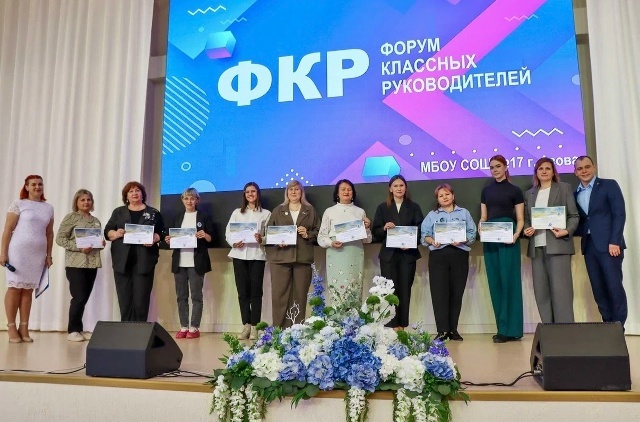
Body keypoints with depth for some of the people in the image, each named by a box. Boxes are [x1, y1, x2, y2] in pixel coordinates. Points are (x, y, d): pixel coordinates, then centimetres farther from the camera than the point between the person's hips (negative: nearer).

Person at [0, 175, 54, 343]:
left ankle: (24, 327, 11)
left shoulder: (48, 208, 12)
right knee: (15, 287, 0)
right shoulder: (18, 204, 0)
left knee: (28, 290, 6)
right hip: (18, 251, -4)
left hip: (38, 254, 4)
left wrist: (49, 255, 11)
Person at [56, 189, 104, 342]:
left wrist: (102, 243, 0)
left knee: (84, 298, 8)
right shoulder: (71, 217, -1)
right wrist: (79, 248, -18)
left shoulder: (96, 221, 17)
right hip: (76, 263, -6)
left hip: (92, 263, 6)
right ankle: (73, 330, 4)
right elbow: (60, 238, -8)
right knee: (79, 297, -8)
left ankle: (79, 329, 16)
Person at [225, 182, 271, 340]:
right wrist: (234, 243, -11)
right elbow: (228, 232, 8)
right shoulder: (237, 212, 15)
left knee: (256, 291, -3)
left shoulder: (266, 214, 9)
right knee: (243, 291, 1)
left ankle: (254, 327, 2)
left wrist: (262, 239, -18)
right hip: (239, 254, 2)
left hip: (257, 255, -2)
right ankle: (246, 325, 7)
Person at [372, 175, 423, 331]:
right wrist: (384, 228, -15)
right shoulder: (382, 208, 9)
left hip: (408, 254, 1)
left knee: (405, 289, 4)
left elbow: (420, 230, 2)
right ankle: (392, 325, -1)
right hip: (388, 254, 0)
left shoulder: (414, 207, 9)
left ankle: (402, 325, 10)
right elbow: (375, 232, 5)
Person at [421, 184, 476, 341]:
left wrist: (462, 240, -12)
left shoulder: (464, 213, 14)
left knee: (457, 292, 1)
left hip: (459, 255, 1)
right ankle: (442, 330, -3)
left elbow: (472, 234, 6)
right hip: (438, 256, 0)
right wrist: (433, 241, -13)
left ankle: (453, 329, 9)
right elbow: (425, 235, 6)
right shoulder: (432, 215, 14)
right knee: (439, 292, -7)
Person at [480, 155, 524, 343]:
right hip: (490, 240, 5)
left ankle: (511, 329, -1)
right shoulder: (486, 190, 14)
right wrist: (480, 230, -5)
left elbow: (520, 219, 0)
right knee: (495, 282, 5)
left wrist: (516, 235, -18)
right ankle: (502, 327, 12)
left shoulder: (515, 190, 2)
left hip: (508, 239, -4)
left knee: (509, 281, -5)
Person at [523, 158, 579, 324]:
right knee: (541, 290, 2)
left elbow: (574, 215, 4)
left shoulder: (564, 188, 9)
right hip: (537, 246, 4)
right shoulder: (529, 193, 19)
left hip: (557, 244, -4)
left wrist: (566, 231, -14)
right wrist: (527, 229, -4)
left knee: (560, 288, -8)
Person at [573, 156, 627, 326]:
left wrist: (614, 241, -15)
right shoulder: (575, 194, 15)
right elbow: (579, 221, 13)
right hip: (589, 245, 5)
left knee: (614, 286, -6)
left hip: (608, 244, -5)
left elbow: (619, 214, -6)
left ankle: (618, 327, 2)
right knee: (598, 289, 5)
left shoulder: (609, 185, 2)